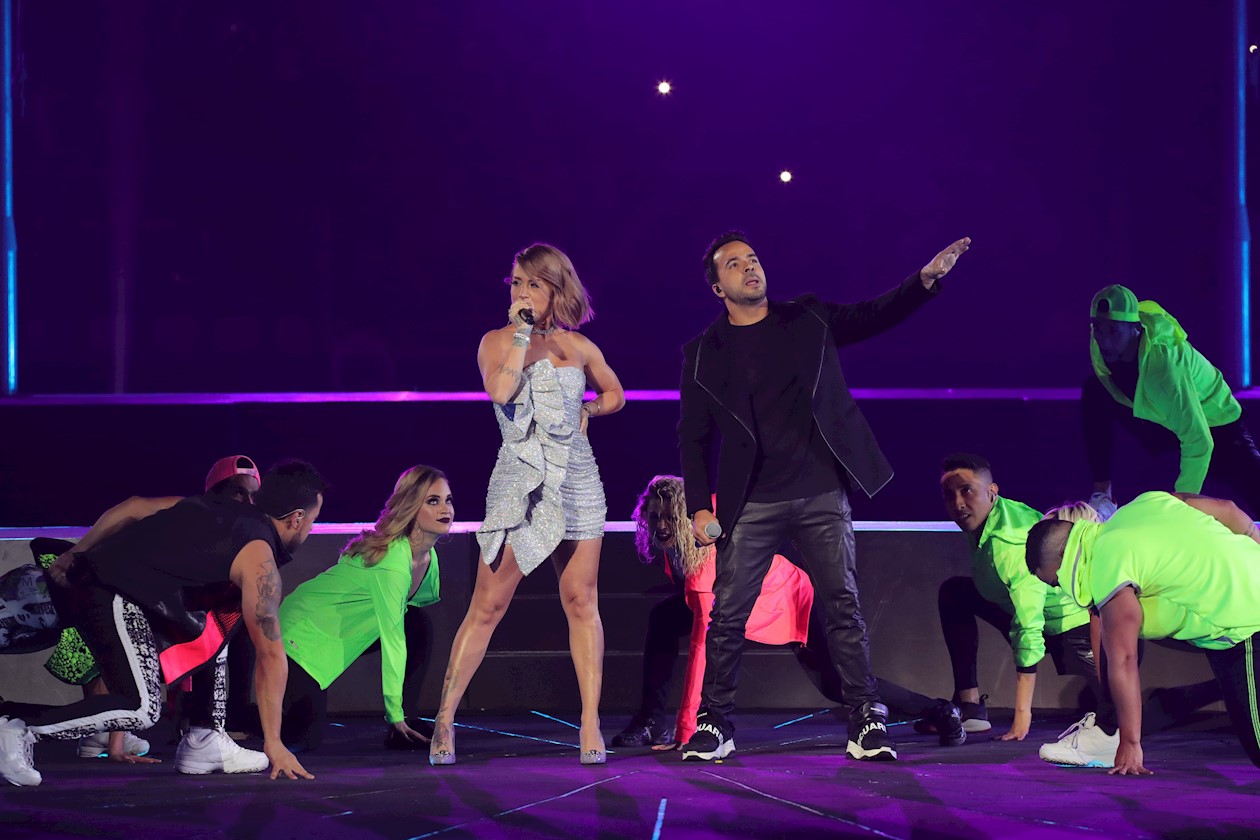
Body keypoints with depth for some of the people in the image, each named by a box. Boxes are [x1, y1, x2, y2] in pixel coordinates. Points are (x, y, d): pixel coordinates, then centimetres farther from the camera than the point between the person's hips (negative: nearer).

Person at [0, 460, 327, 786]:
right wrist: (273, 744, 0)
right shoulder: (259, 560, -2)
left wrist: (72, 557, 24)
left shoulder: (213, 506, 20)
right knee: (141, 710, -17)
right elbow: (271, 655, -2)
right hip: (113, 596, -9)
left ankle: (206, 742, 17)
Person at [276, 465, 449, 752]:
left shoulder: (428, 556, -4)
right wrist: (395, 715, -28)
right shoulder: (393, 559, -30)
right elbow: (392, 641, -29)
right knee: (304, 737, -13)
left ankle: (403, 728, -5)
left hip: (340, 629, 9)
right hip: (302, 635, -9)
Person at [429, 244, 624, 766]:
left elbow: (614, 394, 24)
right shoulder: (497, 342, 2)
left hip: (576, 482, 2)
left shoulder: (578, 346, 8)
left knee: (581, 603, 2)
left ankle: (591, 724, 6)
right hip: (517, 482, -2)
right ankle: (445, 719, 2)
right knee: (487, 606, -4)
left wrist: (586, 411, 6)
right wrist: (522, 334, -13)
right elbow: (499, 391, -19)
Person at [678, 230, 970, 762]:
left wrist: (927, 278, -15)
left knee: (843, 607, -2)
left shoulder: (808, 319, 8)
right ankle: (715, 724, 9)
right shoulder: (703, 354, 5)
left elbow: (876, 316, 1)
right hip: (752, 504, 0)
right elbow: (693, 438, 6)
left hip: (821, 494, 1)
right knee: (727, 615, -3)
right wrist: (698, 507, -3)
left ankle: (866, 722, 2)